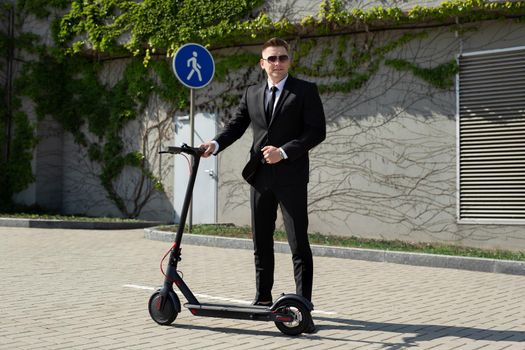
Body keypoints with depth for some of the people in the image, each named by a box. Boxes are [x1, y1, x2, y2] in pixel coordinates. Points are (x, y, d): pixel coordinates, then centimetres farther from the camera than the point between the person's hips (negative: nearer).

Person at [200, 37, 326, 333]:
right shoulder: (252, 94, 13)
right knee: (261, 242, 12)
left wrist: (284, 151, -18)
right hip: (260, 176, 5)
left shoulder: (305, 91, -1)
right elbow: (236, 126, 9)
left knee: (299, 244, -5)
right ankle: (264, 299, 23)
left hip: (291, 177, -5)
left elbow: (317, 131, -8)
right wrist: (215, 144, -11)